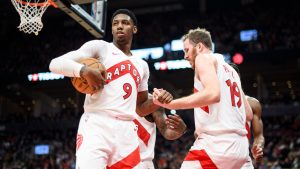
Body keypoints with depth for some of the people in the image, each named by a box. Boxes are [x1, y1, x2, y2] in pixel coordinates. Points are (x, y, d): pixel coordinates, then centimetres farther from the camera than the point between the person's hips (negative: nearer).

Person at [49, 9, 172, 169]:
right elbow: (55, 64, -3)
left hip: (127, 131, 6)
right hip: (96, 126, -5)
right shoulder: (99, 46, 6)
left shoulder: (142, 65, 24)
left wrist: (158, 100, 8)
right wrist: (84, 70, -21)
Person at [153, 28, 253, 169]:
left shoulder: (204, 58, 1)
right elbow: (248, 113, 26)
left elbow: (213, 94, -20)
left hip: (217, 143, -9)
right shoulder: (229, 69, 26)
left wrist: (170, 104, -17)